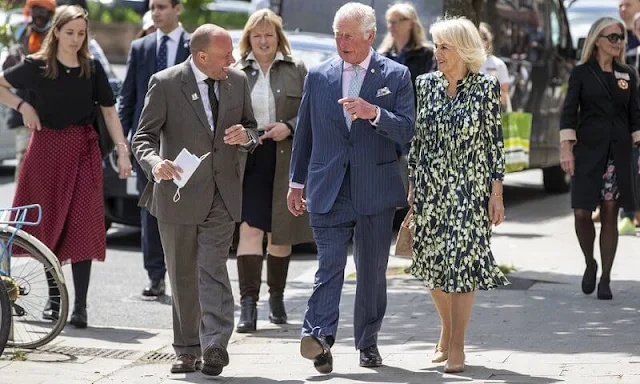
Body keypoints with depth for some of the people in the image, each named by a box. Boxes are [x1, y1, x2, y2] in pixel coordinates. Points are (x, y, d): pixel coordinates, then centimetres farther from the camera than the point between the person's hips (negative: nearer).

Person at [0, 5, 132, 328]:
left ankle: (80, 306, -10)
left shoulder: (92, 69, 2)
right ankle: (54, 297, 19)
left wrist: (122, 151, -1)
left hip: (83, 150, 0)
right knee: (49, 223, 5)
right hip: (46, 149, 0)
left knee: (82, 225, -8)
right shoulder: (37, 66, -1)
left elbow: (109, 111, 6)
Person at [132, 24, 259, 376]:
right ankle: (188, 350, 18)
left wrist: (245, 136, -9)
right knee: (182, 276, 8)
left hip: (221, 195, 1)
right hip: (178, 194, -1)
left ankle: (214, 347, -14)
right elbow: (143, 136, -7)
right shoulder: (165, 83, -8)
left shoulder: (237, 81, 4)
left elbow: (251, 128, 16)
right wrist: (154, 163, -30)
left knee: (213, 269, -11)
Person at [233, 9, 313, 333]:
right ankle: (248, 305, -17)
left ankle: (276, 298, 25)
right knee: (250, 229, -12)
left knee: (281, 233, 9)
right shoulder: (237, 73, 8)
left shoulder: (296, 70, 7)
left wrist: (290, 127, -12)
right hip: (248, 158, -1)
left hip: (286, 159, 1)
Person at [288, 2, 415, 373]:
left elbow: (407, 131, -4)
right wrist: (297, 182, 15)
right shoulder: (319, 76, 8)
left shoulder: (396, 75, 2)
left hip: (376, 188, 0)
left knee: (373, 270, 8)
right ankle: (319, 337, -23)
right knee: (330, 265, -12)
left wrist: (374, 114, -21)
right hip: (329, 189, 0)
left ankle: (368, 342, 20)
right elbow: (304, 132, 15)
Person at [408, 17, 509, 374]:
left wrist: (497, 193, -6)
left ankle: (457, 345, -1)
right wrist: (411, 185, 8)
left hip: (470, 190, -4)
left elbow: (495, 142, -2)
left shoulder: (486, 87, -4)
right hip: (431, 189, 4)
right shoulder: (427, 85, 6)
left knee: (463, 261, -8)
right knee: (434, 262, 8)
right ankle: (447, 331, 28)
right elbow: (416, 139, 11)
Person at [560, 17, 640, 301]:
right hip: (588, 150, -2)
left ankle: (605, 279, 5)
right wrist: (566, 147, -12)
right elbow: (569, 111, -2)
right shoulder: (582, 73, 3)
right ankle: (590, 264, 18)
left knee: (610, 215, 0)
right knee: (582, 212, -8)